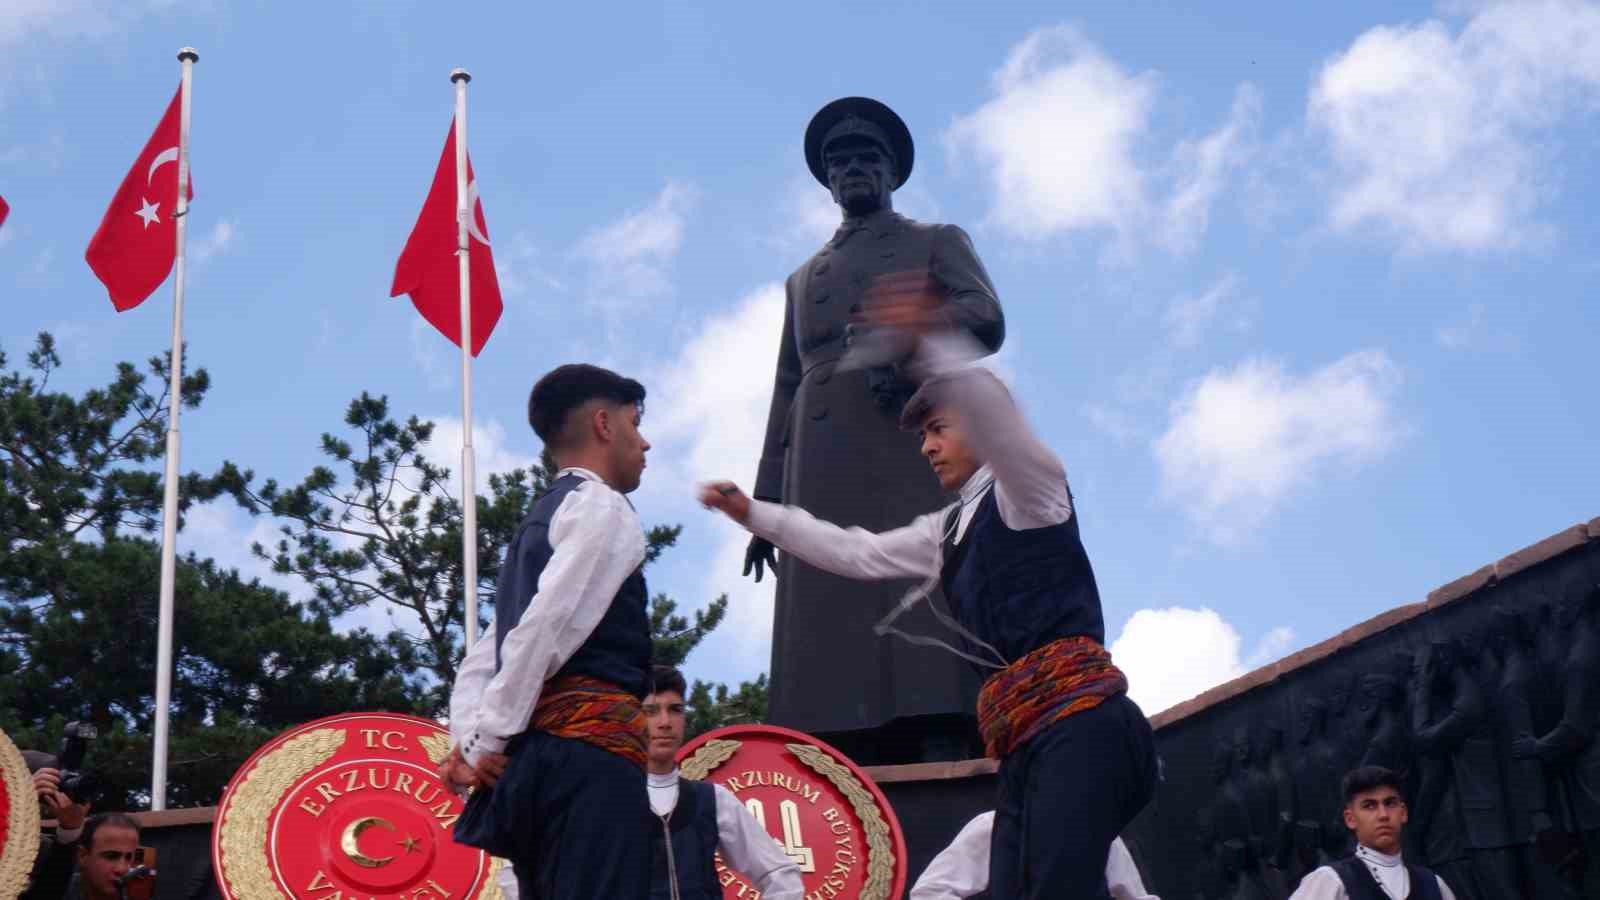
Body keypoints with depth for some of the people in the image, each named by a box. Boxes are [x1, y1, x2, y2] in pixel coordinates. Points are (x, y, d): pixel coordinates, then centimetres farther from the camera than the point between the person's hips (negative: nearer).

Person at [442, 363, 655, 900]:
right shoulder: (601, 506, 0)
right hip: (590, 747, -9)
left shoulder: (537, 526, 28)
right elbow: (544, 629, -13)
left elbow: (481, 659, 21)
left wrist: (468, 743, 7)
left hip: (534, 755, 9)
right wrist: (487, 744, -8)